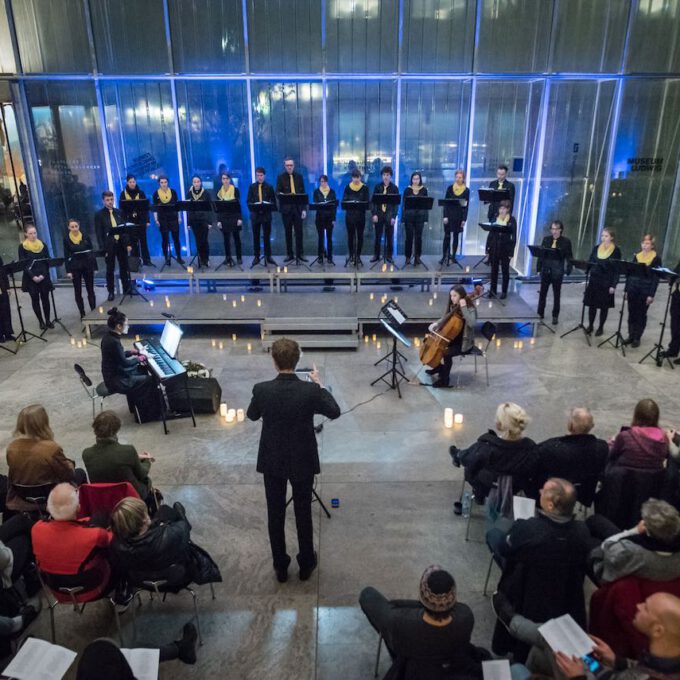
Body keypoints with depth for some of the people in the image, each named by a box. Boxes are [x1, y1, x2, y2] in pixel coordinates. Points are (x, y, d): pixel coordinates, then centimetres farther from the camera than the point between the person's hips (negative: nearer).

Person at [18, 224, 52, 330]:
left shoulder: (43, 245, 5)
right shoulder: (22, 246, -2)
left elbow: (47, 261, 3)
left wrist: (43, 275, -10)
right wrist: (33, 276, -16)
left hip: (44, 277, 2)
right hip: (30, 278, -2)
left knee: (45, 298, 3)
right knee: (35, 299, 4)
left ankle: (48, 320, 13)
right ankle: (41, 321, 11)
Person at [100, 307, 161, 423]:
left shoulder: (108, 337, 2)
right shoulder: (114, 342, -28)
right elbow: (124, 363, -22)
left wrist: (131, 352, 7)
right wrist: (139, 359, -9)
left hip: (112, 374, 10)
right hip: (116, 381, -10)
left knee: (141, 370, 22)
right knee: (150, 380, -7)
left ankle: (136, 407, 29)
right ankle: (149, 413, 8)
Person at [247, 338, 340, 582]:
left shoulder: (262, 389, -19)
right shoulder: (310, 390, -22)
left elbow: (252, 415, 3)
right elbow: (334, 413, -4)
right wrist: (320, 385, 5)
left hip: (272, 461, 1)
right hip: (303, 461, -1)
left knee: (275, 514, 17)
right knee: (303, 513, 18)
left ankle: (280, 567, 31)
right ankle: (306, 564, 33)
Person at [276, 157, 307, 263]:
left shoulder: (299, 176, 9)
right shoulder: (280, 177, 3)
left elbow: (303, 192, 8)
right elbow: (277, 192, -2)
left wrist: (304, 209, 0)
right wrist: (284, 195, -27)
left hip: (298, 208, 1)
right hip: (286, 208, -1)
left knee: (299, 232, 2)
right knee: (288, 233, 4)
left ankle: (300, 254, 9)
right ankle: (289, 254, 11)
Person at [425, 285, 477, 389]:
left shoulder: (471, 309, -20)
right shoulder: (453, 307, 2)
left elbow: (472, 323, -37)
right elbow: (445, 319, 11)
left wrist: (463, 308, -37)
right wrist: (436, 324, -8)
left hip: (464, 343, -8)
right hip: (453, 338, 8)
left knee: (446, 354, -28)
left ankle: (444, 380, -9)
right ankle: (438, 367, 27)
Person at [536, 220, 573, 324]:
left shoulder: (566, 241, -4)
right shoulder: (546, 239, 4)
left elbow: (569, 257, -3)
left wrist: (568, 271, -9)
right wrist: (539, 268, 2)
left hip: (557, 271, -2)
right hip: (545, 270, 3)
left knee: (556, 294, 7)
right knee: (542, 292, 9)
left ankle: (555, 316, 17)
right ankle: (540, 313, 21)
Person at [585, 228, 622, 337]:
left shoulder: (616, 250, -6)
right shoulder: (596, 248, 6)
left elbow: (617, 269, -7)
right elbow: (589, 262, 12)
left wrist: (613, 285, -11)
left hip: (606, 282, -3)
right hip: (593, 280, 3)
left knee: (604, 306, 7)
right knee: (592, 304, 7)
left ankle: (601, 327, 20)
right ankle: (590, 325, 22)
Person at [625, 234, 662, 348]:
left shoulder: (656, 259, -5)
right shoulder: (636, 256, 7)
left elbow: (656, 278, -7)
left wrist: (651, 294, -13)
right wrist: (627, 289, 5)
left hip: (645, 291, -4)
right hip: (633, 289, 4)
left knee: (641, 314, 5)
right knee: (631, 313, 8)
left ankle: (637, 338, 13)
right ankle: (631, 336, 19)